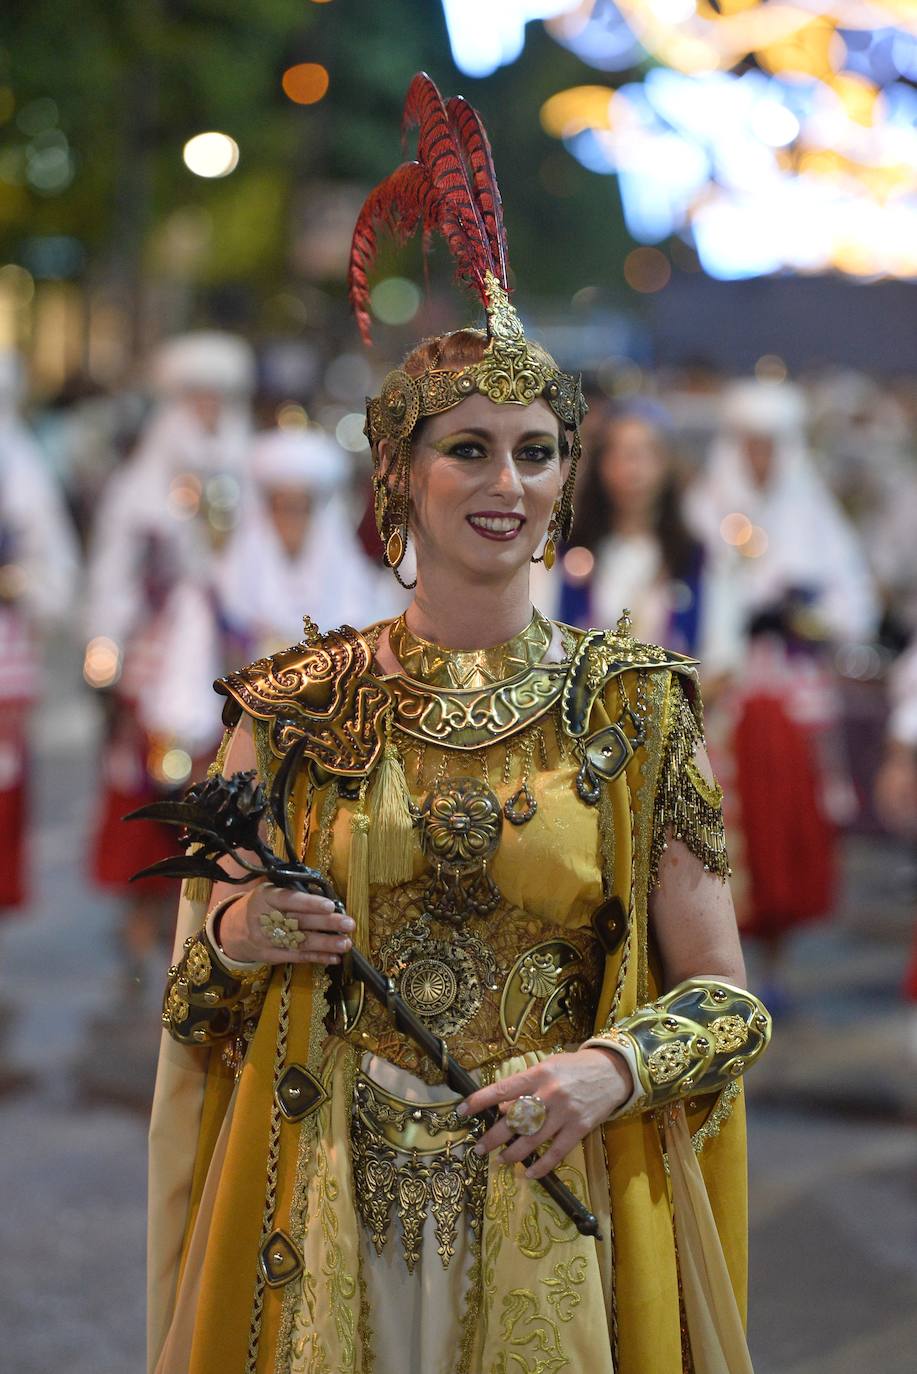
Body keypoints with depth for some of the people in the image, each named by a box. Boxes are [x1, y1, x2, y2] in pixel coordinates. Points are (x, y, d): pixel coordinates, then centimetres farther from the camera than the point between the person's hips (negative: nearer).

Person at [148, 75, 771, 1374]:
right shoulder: (298, 707, 0)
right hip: (327, 1228, 0)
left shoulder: (635, 707, -1)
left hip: (549, 1229, 0)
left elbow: (725, 993, 1)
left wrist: (613, 1065, -18)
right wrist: (233, 938, -14)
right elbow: (198, 984, 8)